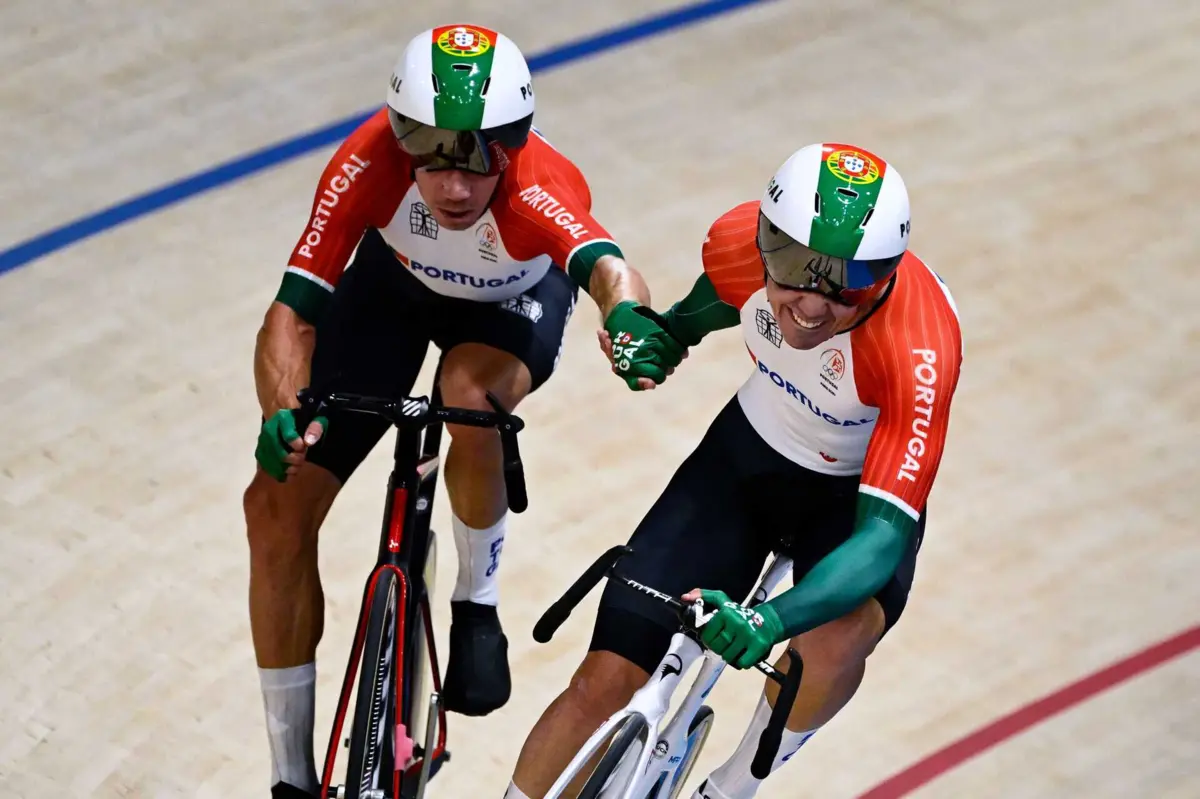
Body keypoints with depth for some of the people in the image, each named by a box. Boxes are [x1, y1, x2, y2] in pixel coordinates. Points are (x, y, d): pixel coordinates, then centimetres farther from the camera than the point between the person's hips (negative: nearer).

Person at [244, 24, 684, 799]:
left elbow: (608, 268, -62)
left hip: (514, 300, -2)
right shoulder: (371, 162, -37)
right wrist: (283, 415, -55)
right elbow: (292, 313, -36)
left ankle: (478, 604, -9)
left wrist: (634, 317, -86)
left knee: (471, 389, -38)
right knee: (279, 501, -8)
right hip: (394, 279, 2)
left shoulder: (541, 190, -42)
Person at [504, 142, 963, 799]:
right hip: (747, 455, 3)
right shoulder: (741, 241, -26)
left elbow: (884, 535, -42)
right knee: (607, 679, -7)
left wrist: (769, 619, -55)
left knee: (837, 639, -35)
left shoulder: (917, 354, -38)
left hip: (858, 493, -3)